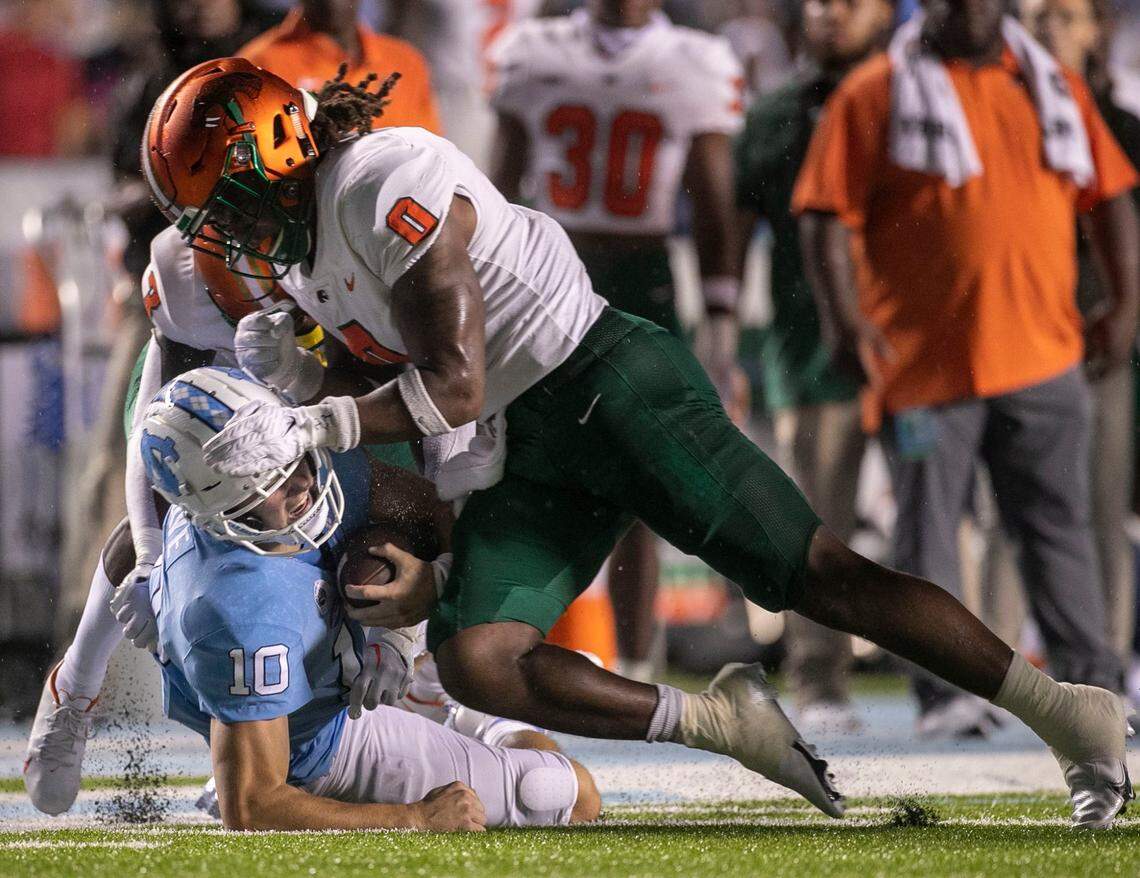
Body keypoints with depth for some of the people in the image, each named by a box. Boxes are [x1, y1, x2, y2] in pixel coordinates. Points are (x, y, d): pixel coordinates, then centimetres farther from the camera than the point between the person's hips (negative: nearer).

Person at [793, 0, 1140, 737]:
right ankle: (944, 690, 4)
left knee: (1060, 523, 6)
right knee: (929, 527, -1)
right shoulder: (877, 93, 0)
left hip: (1043, 354, 3)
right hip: (927, 360, -3)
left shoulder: (1052, 86, 13)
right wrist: (845, 316, -18)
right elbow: (828, 214, -6)